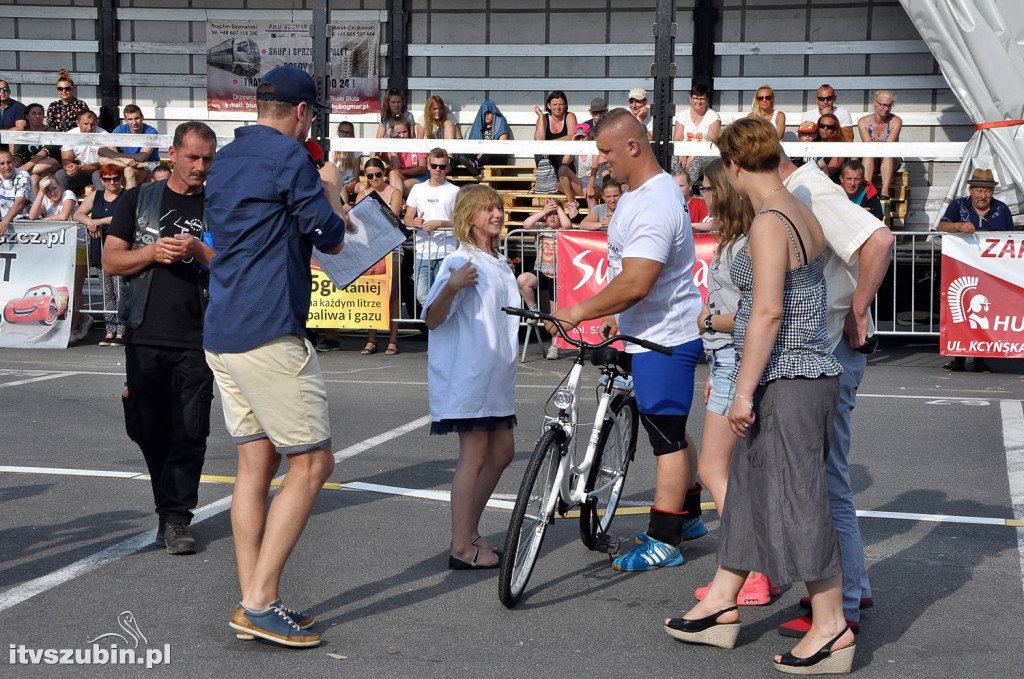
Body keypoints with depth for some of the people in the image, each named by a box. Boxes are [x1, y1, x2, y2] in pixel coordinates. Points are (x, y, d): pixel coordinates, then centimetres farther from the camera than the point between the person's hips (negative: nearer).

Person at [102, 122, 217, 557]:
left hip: (196, 339, -1)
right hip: (144, 335, 1)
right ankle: (172, 502, 26)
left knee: (190, 431, -6)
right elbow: (111, 261, 7)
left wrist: (199, 252, -13)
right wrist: (154, 252, -9)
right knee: (147, 428, 7)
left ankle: (175, 515, 1)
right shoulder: (139, 200, 11)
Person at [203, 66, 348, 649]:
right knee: (312, 463, -4)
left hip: (223, 334, 9)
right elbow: (329, 235, -9)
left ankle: (252, 604, 12)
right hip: (269, 335, -9)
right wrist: (335, 222, 14)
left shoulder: (225, 160, 18)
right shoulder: (288, 154, -9)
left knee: (256, 465, 11)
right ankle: (261, 602, -7)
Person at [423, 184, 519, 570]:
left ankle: (471, 531, 22)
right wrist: (450, 287, -35)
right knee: (474, 455, -9)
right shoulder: (460, 262, -12)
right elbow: (433, 320, -20)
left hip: (496, 375, 9)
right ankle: (462, 549, -5)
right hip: (467, 374, -9)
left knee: (502, 450, 11)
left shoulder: (500, 264, 16)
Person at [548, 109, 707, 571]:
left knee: (667, 438, -3)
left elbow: (635, 284, -31)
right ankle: (688, 517, 34)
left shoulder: (655, 205, -24)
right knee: (671, 432, 20)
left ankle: (663, 541, 4)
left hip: (664, 338, -11)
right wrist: (621, 318, 22)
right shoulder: (641, 192, 11)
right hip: (655, 330, 11)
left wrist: (579, 312, -27)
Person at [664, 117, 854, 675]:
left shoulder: (769, 223, -17)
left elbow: (768, 312, -22)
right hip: (807, 374, 10)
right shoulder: (803, 215, 11)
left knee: (796, 500, -3)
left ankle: (831, 629, 5)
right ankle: (721, 606, 27)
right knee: (748, 486, 17)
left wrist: (744, 392, -18)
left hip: (787, 380, -10)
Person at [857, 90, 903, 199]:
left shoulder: (896, 121, -6)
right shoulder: (863, 122, -4)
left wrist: (880, 143, -42)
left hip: (891, 162, 0)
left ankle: (885, 190, -49)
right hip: (870, 162, 1)